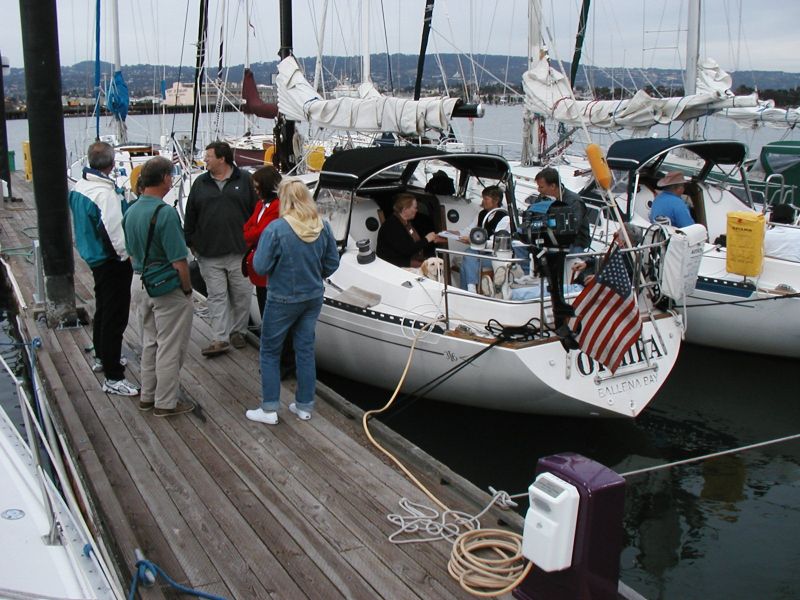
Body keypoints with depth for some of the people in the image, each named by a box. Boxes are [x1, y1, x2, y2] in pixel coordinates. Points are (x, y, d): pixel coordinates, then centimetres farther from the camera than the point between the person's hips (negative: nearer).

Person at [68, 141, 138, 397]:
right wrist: (128, 255, -12)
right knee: (115, 317, -6)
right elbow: (114, 231, -26)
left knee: (102, 309, 25)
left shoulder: (80, 186, 4)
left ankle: (102, 357, 42)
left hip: (95, 258, 10)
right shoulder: (105, 192, -26)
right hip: (112, 261, -10)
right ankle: (113, 378, -3)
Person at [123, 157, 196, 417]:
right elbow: (178, 260, -23)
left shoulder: (131, 211, 3)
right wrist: (188, 288, -10)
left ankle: (147, 396, 31)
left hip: (139, 282, 8)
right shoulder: (165, 212, -23)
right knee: (170, 346, 5)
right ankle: (165, 403, 14)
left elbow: (132, 253, 13)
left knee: (149, 342, 21)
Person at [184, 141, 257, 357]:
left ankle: (238, 331, 23)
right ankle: (220, 339, 4)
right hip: (209, 254, 2)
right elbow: (190, 216, 13)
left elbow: (257, 211, 4)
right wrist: (191, 243, 9)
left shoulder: (244, 180, 2)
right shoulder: (200, 183, 9)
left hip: (240, 251, -2)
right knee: (217, 296, 2)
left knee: (241, 294, 7)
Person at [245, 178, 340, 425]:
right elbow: (332, 263, 3)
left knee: (270, 352, 11)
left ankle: (269, 409, 14)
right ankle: (305, 406, 24)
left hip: (283, 300, -4)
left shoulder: (276, 229, -21)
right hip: (313, 298, 4)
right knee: (306, 350, 15)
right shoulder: (323, 227, -6)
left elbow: (260, 266, -17)